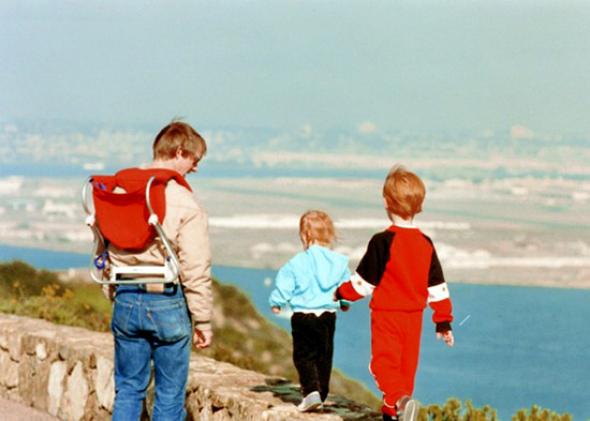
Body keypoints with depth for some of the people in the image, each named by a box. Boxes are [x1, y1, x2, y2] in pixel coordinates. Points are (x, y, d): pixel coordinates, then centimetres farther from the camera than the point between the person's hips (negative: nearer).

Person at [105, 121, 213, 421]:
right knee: (170, 394, 6)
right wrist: (203, 320, -4)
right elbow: (196, 269, -13)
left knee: (128, 388, 14)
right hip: (167, 302, -5)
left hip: (126, 300, 5)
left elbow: (104, 248, 10)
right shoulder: (185, 204, -13)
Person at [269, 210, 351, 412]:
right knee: (324, 356, 14)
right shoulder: (339, 262, 0)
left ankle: (311, 390, -18)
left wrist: (276, 303, 16)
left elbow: (284, 285, -4)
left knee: (303, 355, 2)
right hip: (328, 316, 3)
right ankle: (321, 394, 18)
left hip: (303, 316, -3)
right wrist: (345, 302, 33)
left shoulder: (297, 263, -11)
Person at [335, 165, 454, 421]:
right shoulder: (425, 244, 3)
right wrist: (444, 321, 14)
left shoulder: (383, 242, -14)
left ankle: (400, 400, -34)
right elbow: (437, 286, 7)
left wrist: (342, 294, 10)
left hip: (386, 314, -5)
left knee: (385, 362, -7)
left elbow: (364, 281, -8)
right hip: (414, 316, 5)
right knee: (406, 365, 14)